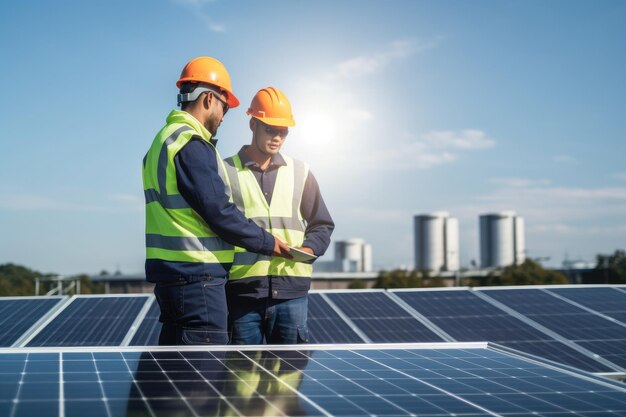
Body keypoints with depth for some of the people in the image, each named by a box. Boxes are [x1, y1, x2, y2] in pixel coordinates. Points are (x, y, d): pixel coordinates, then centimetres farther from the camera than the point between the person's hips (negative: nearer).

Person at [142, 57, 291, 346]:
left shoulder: (164, 140, 18)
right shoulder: (193, 146, -14)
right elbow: (219, 212, -17)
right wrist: (269, 243, -6)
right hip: (197, 277, -10)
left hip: (170, 273, 10)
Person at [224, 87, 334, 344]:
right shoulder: (226, 172, 7)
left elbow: (322, 225, 18)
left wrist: (307, 249, -2)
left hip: (291, 290, 2)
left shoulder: (300, 173, 15)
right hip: (242, 290, -2)